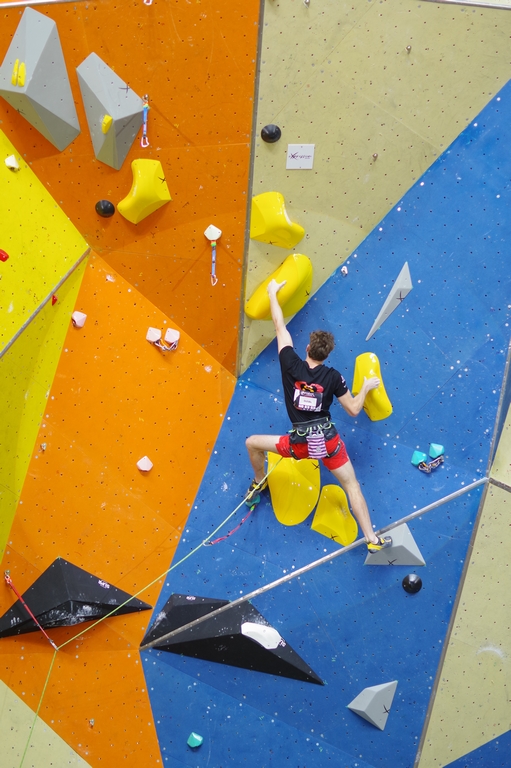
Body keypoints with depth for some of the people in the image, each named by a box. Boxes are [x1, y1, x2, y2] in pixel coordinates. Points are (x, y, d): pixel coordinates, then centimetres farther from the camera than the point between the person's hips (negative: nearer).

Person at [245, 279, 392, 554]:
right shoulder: (333, 376, -7)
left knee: (252, 443, 22)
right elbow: (354, 409, -1)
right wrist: (366, 387, 16)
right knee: (352, 485, 11)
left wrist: (272, 294, 13)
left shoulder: (291, 365, -9)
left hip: (299, 443, -1)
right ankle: (373, 539, 9)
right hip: (328, 440, 1)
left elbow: (279, 326, 1)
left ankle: (259, 483, 45)